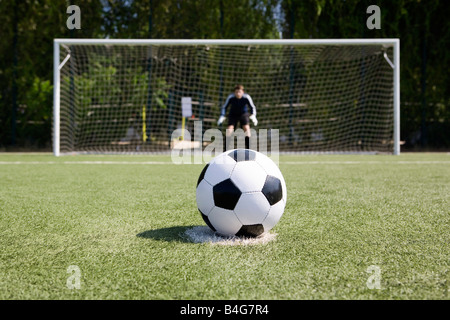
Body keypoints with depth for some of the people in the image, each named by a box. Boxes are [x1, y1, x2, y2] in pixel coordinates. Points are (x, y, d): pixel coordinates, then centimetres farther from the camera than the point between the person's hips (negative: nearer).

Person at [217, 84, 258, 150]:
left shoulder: (247, 97, -22)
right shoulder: (231, 97, -22)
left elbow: (252, 107, -10)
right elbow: (224, 107, -11)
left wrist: (253, 116, -28)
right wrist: (222, 116, -24)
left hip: (243, 114, 0)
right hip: (233, 114, 0)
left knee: (246, 128, -23)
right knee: (230, 128, -19)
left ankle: (249, 148, -17)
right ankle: (226, 149, -14)